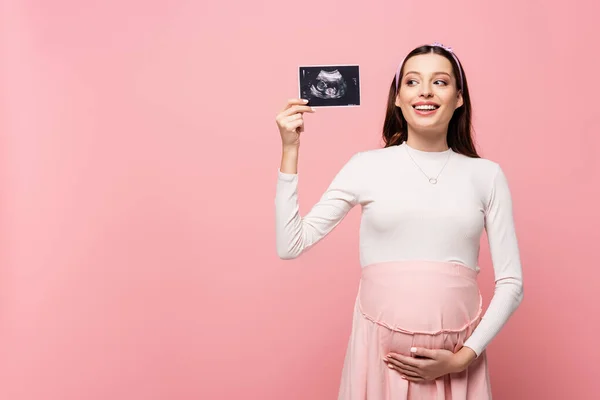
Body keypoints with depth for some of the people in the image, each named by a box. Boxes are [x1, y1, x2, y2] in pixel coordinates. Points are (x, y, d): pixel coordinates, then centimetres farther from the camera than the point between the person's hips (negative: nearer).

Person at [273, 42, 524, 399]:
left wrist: (464, 357, -7)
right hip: (382, 352, 0)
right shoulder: (367, 166, -1)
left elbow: (511, 283, 3)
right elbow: (291, 246, -5)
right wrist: (290, 151, -7)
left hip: (456, 360, 1)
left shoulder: (486, 175, 2)